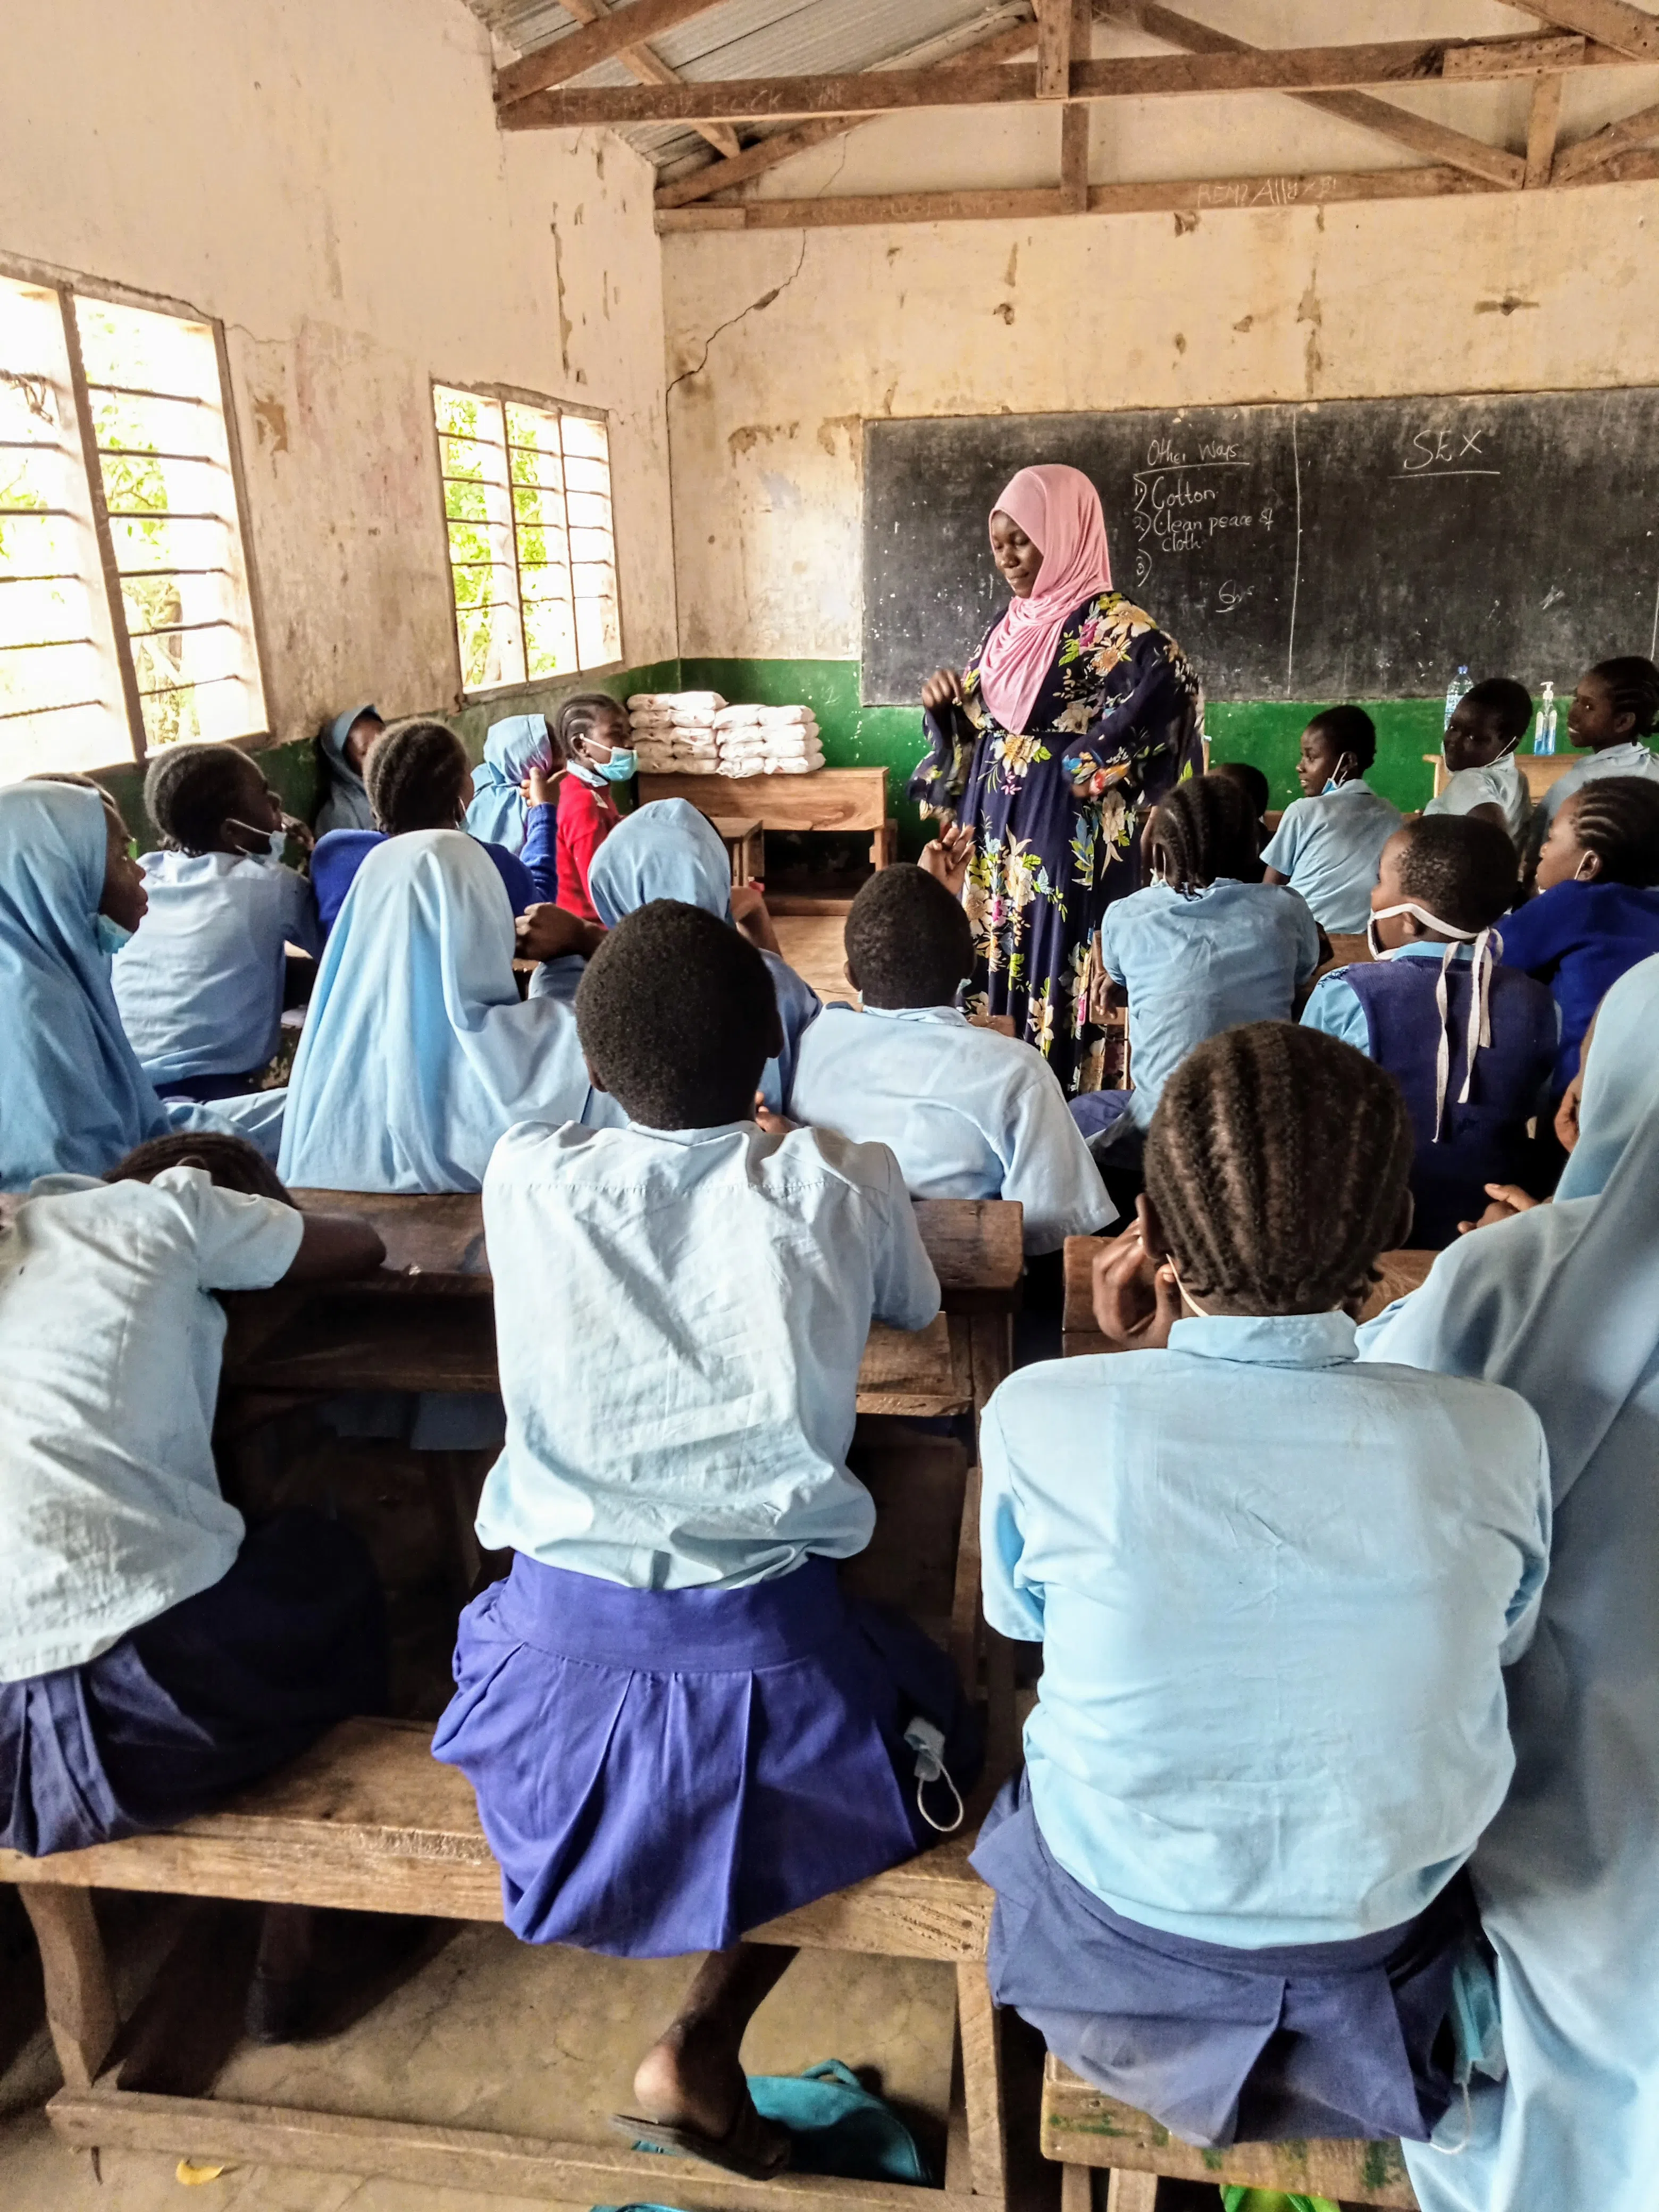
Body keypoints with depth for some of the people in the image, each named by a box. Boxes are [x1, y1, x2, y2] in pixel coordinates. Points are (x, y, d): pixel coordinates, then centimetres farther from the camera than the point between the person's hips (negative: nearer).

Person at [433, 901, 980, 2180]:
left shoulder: (526, 1177, -6)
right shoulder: (845, 1187, -9)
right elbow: (915, 1308, 13)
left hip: (558, 1659, 3)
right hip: (764, 1667, -2)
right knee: (924, 1713, 28)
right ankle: (701, 2047, 14)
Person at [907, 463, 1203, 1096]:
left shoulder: (1114, 627, -10)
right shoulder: (1009, 628, 13)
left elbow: (1176, 690, -28)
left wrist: (1084, 767, -24)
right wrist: (943, 706, 1)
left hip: (1068, 843, -7)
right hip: (997, 839, 7)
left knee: (1058, 986, -4)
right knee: (993, 977, 10)